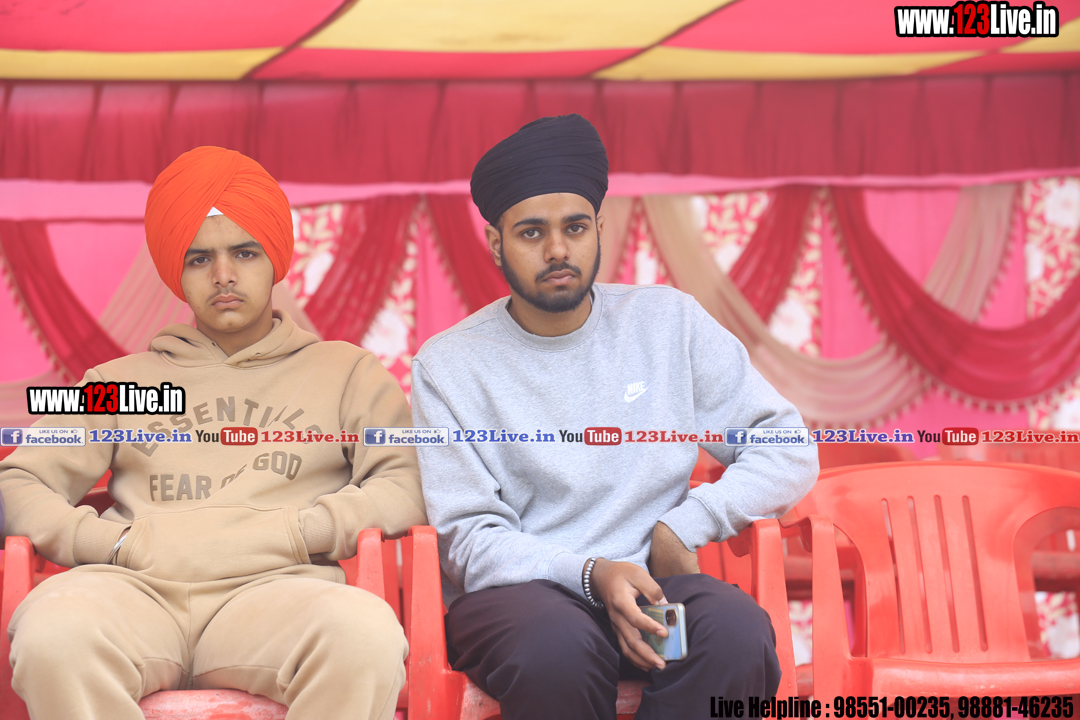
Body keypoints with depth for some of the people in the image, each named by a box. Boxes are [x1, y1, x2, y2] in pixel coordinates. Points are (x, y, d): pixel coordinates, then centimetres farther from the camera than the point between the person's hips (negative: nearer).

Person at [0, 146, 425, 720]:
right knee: (52, 633, -37)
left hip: (276, 587, -1)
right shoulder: (121, 381, 29)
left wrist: (295, 532, -4)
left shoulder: (346, 371, 25)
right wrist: (120, 542, 0)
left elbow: (406, 484, 11)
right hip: (137, 587, 1)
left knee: (366, 635, -38)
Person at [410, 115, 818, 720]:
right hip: (514, 591, -1)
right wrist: (592, 573, -21)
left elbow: (790, 454, 9)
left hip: (648, 586, 2)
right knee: (558, 645, -38)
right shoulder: (448, 366, 4)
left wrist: (684, 526, -5)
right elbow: (470, 540, -4)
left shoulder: (668, 322, 10)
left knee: (737, 631, -33)